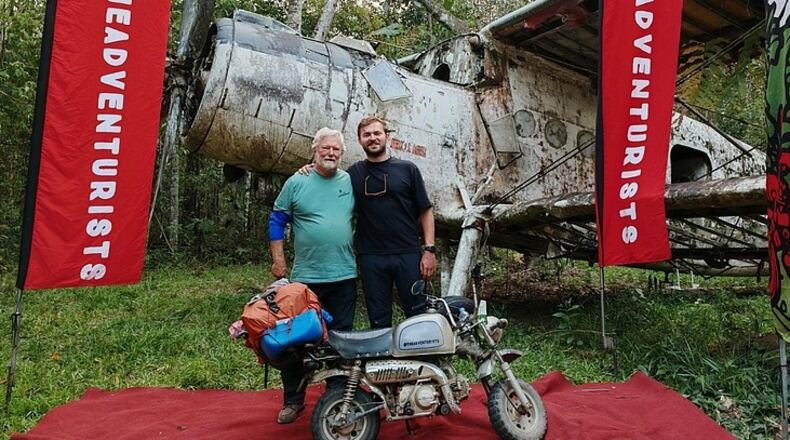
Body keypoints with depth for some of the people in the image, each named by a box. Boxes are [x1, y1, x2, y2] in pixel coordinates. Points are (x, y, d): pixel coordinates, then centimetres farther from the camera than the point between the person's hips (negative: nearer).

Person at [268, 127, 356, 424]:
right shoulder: (296, 183, -1)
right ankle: (293, 400, 20)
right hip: (305, 277, -2)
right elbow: (277, 221, 3)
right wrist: (278, 261, -1)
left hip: (344, 277, 2)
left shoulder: (351, 182, 6)